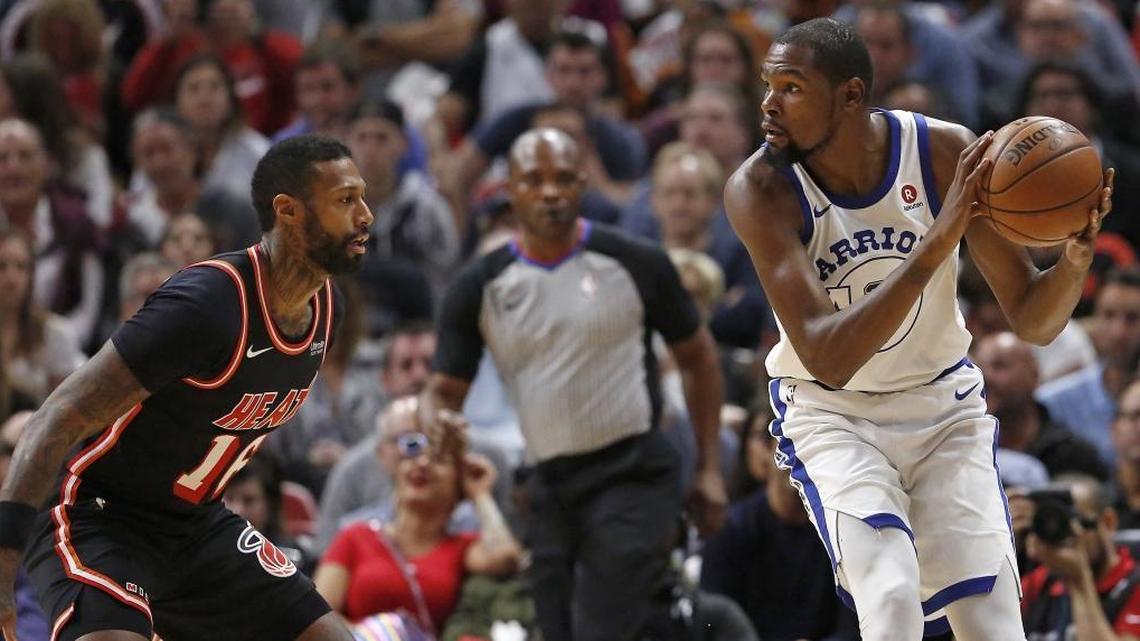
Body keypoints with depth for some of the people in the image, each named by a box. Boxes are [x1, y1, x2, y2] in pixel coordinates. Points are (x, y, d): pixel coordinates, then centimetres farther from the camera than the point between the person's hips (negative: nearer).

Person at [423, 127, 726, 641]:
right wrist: (434, 418, -19)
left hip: (631, 476, -4)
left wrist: (709, 468, 4)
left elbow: (697, 357, 8)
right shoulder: (480, 287, 4)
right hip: (550, 484, 4)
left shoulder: (634, 265, -3)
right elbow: (445, 388, 6)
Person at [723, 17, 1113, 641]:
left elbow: (1033, 323, -9)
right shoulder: (760, 190, -23)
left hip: (943, 407, 2)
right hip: (833, 416, -2)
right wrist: (935, 246, -42)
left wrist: (1075, 259, -31)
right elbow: (825, 358, -33)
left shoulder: (949, 154, -16)